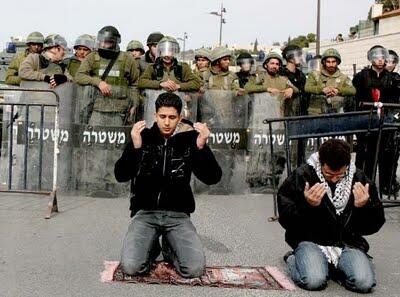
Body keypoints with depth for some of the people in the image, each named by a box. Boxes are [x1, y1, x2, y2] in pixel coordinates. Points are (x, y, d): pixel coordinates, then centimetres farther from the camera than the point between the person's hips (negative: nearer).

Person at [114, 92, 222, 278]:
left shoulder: (189, 139, -2)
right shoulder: (143, 137, -2)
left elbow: (212, 178, -8)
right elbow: (121, 176, -10)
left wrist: (202, 147, -25)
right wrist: (135, 147, -28)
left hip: (178, 214, 0)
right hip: (145, 212, 0)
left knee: (195, 269, -19)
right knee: (130, 266, -22)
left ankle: (169, 248, 13)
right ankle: (152, 247, 12)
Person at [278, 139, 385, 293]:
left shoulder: (359, 179, 2)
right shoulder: (301, 176, -6)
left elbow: (373, 226, 6)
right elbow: (285, 220, -8)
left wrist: (365, 207, -16)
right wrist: (307, 205, -26)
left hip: (347, 242, 3)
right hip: (310, 240, -2)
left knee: (364, 282, -23)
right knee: (313, 280, -28)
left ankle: (328, 265, 6)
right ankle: (294, 259, 6)